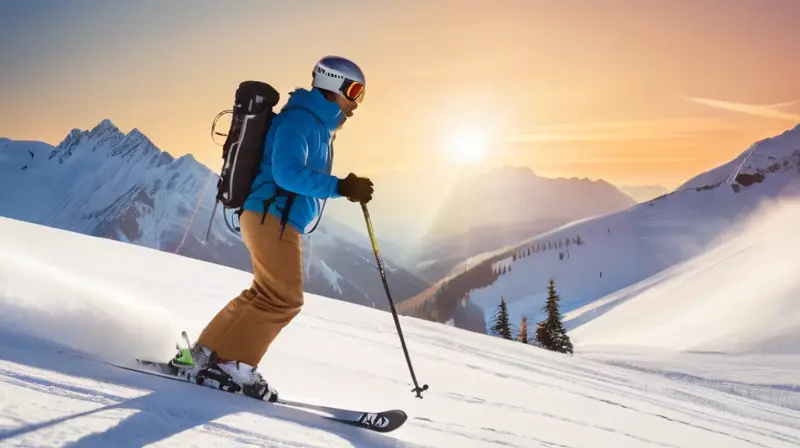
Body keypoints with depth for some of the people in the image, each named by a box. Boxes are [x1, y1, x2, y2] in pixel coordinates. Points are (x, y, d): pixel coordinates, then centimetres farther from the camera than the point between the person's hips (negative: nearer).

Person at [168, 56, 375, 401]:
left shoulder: (318, 125, 22)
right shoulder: (300, 119, -10)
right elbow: (288, 173, -23)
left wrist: (346, 188, 16)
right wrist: (340, 187, -26)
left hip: (278, 221, 11)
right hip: (272, 218, -11)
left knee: (265, 294, 12)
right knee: (283, 298, -13)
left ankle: (203, 355, 17)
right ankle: (228, 364, -7)